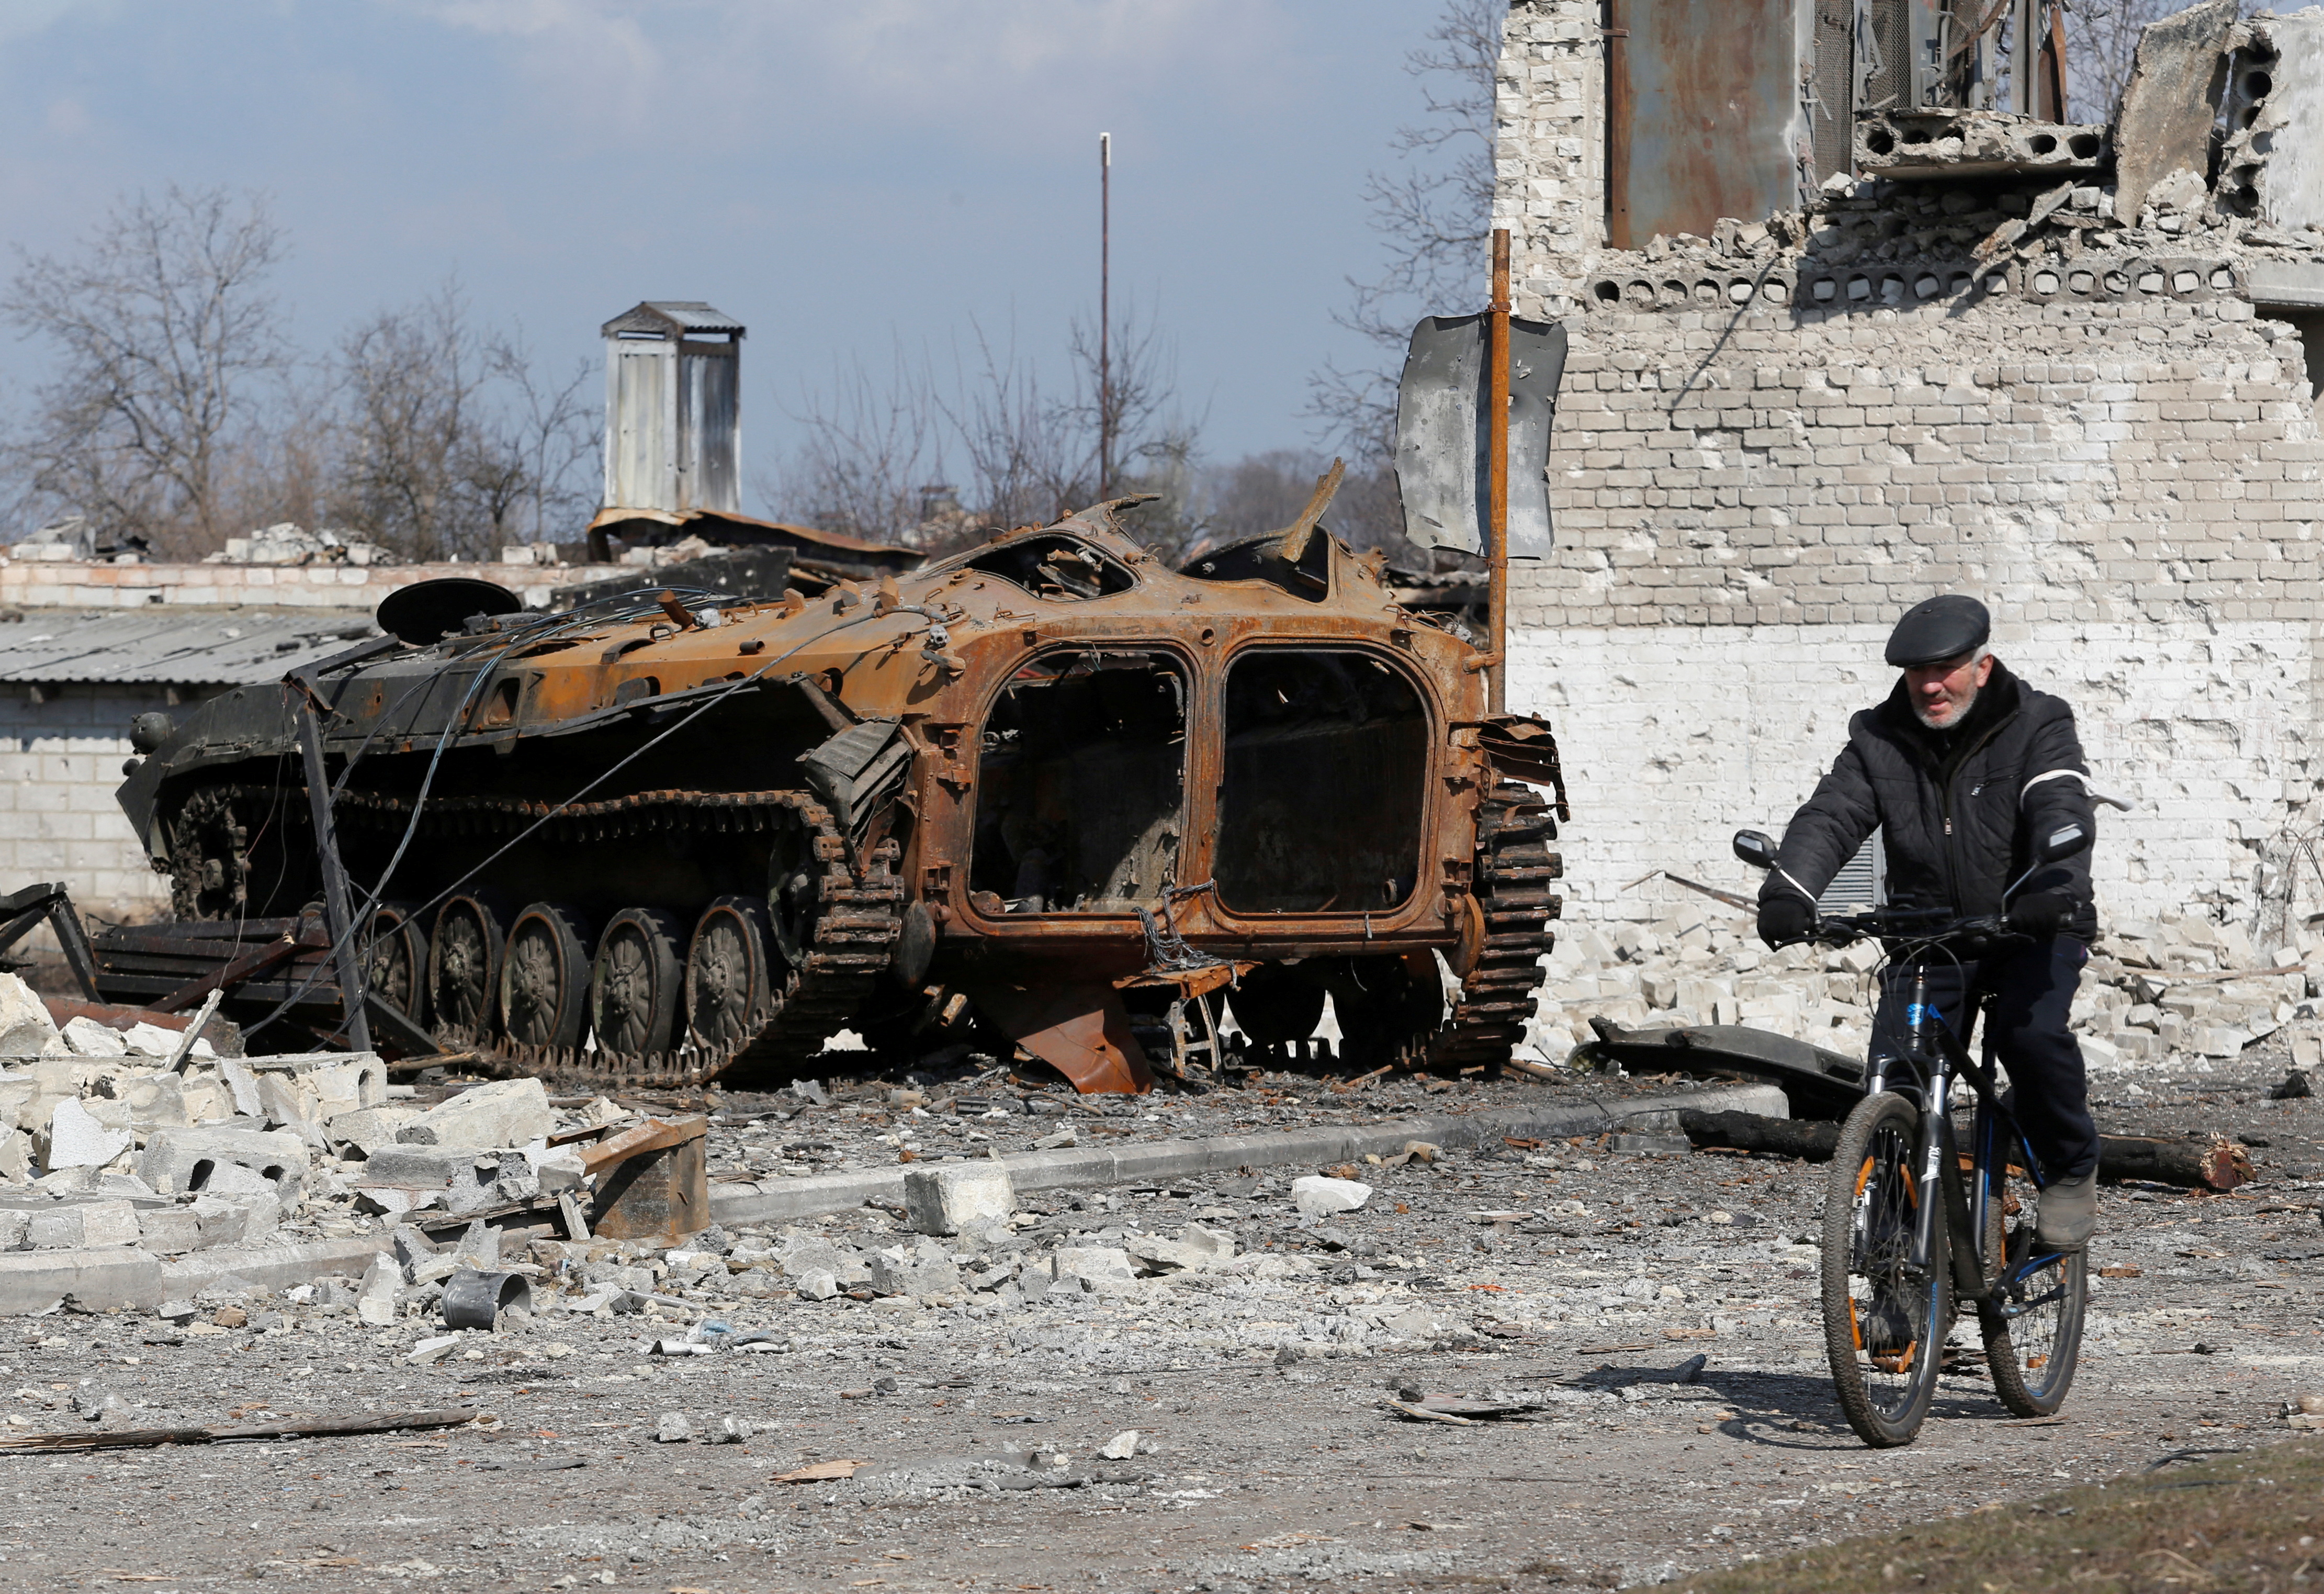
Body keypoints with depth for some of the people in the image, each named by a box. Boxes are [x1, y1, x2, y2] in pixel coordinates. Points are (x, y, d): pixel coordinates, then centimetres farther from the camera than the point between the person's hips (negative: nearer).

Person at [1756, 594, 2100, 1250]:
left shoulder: (2036, 726, -7)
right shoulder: (1880, 740, 0)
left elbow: (2062, 811, -25)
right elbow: (1830, 816, -14)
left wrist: (2055, 885, -48)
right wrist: (1789, 891, -36)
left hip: (2030, 931, -3)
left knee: (2029, 1031, -30)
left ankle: (2073, 1172, -6)